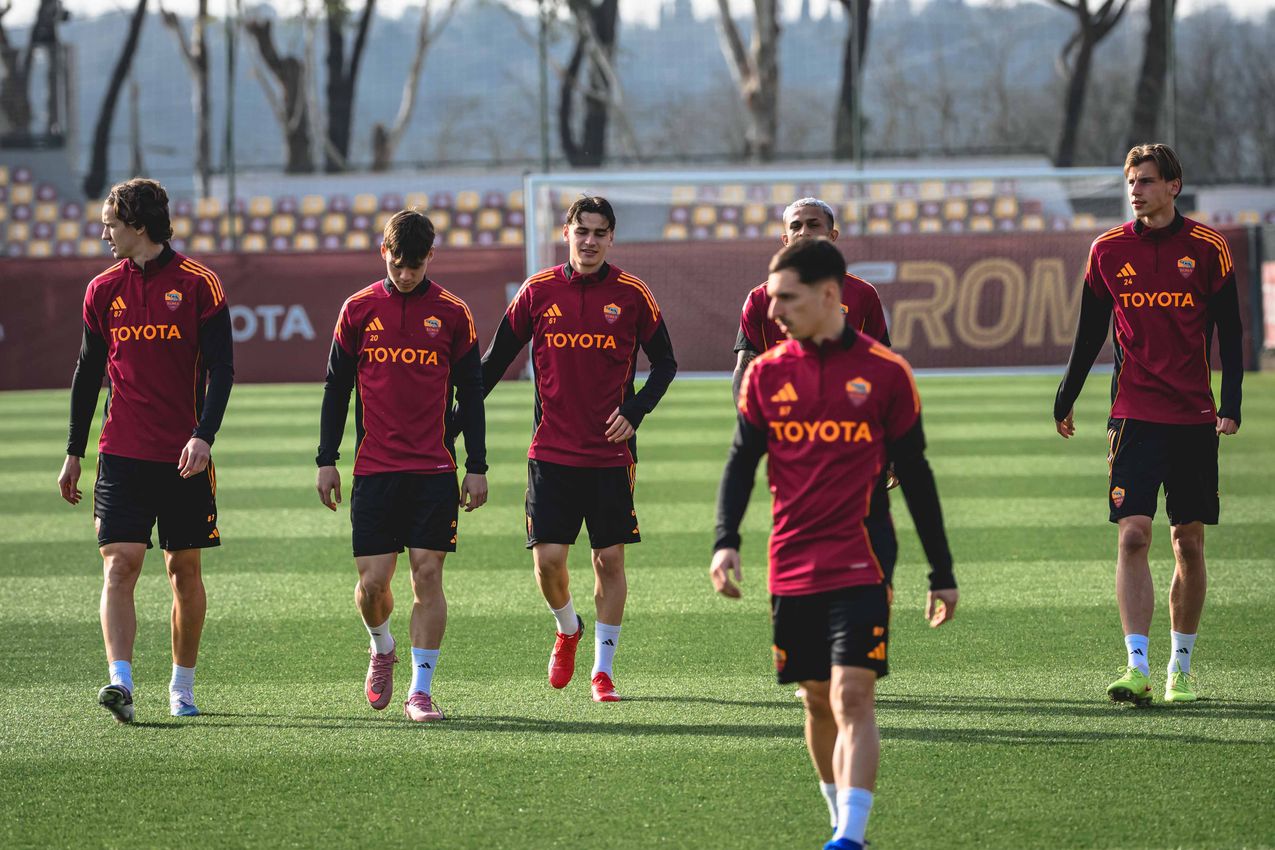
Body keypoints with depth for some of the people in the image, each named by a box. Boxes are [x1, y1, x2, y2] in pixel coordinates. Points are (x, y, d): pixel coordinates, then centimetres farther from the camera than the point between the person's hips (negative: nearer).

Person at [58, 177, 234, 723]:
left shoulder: (198, 284, -3)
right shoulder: (104, 290, 8)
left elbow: (220, 369, -5)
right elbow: (88, 373, 15)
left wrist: (203, 436, -18)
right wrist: (73, 452, 14)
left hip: (184, 458, -2)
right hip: (122, 454, 2)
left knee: (185, 569, 7)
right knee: (119, 565, -13)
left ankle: (182, 684, 21)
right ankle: (120, 682, -23)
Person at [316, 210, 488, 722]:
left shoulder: (452, 313, 4)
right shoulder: (359, 309, 5)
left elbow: (470, 392, 8)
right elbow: (336, 387, 10)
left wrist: (477, 466, 4)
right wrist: (326, 460, 7)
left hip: (435, 469, 0)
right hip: (374, 468, 1)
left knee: (427, 574, -5)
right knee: (372, 580, -3)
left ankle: (421, 689, 1)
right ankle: (381, 648, 28)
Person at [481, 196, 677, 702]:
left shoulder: (632, 295, -1)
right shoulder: (538, 291, 1)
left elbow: (664, 363, 7)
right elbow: (495, 361, 7)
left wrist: (634, 412, -8)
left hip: (612, 452, 0)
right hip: (551, 452, 0)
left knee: (610, 558, 1)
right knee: (547, 557, -5)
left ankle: (603, 669, 13)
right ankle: (567, 631, 25)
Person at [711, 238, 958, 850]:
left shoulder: (884, 373, -1)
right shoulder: (766, 373, 6)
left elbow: (915, 475, 4)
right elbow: (741, 463, 7)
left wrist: (942, 574, 7)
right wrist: (725, 541, -10)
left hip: (860, 565, -3)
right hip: (792, 567, 3)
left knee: (852, 696, -14)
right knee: (817, 702, 10)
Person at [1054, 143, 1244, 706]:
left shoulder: (1207, 249, 0)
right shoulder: (1109, 250, 5)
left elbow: (1229, 335, 2)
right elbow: (1090, 333, 13)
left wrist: (1230, 406, -8)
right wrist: (1065, 400, 15)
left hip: (1194, 417, 0)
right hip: (1134, 416, 0)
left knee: (1189, 541, 5)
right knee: (1132, 535, -12)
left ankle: (1181, 667, 16)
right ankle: (1137, 666, -15)